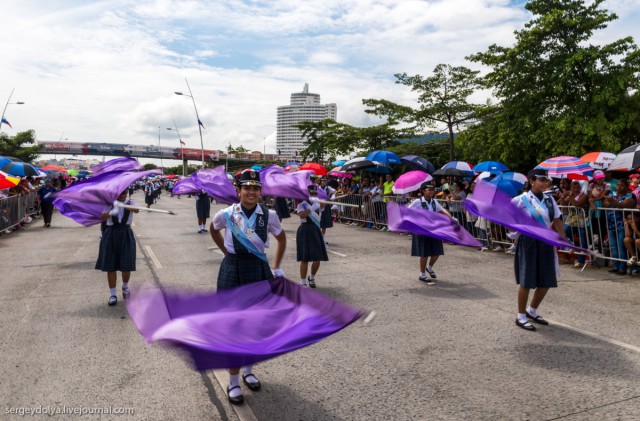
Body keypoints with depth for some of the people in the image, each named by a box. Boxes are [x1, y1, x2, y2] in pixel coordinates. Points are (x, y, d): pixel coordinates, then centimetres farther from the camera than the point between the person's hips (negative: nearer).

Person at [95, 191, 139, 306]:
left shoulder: (130, 203, 2)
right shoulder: (109, 203, 3)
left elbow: (136, 210, -20)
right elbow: (103, 217, -12)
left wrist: (124, 205, -38)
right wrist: (112, 212, -33)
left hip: (126, 234, 0)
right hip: (111, 234, 0)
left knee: (127, 265, 2)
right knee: (110, 266, 2)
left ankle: (125, 287, 32)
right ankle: (113, 294, 13)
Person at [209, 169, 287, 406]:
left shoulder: (269, 215, -7)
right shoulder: (226, 214, -8)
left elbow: (282, 239, 10)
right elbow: (213, 230, 16)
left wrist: (276, 268, 9)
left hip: (259, 270, 2)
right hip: (232, 271, -1)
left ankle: (248, 371, 36)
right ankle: (233, 382, 18)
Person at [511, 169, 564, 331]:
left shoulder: (549, 199, 6)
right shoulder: (522, 199, -10)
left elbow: (557, 221, 8)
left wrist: (563, 240, 2)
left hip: (546, 242, 6)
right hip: (528, 242, -5)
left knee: (546, 281, 9)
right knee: (526, 281, -1)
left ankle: (532, 310, 31)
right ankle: (521, 316, 14)